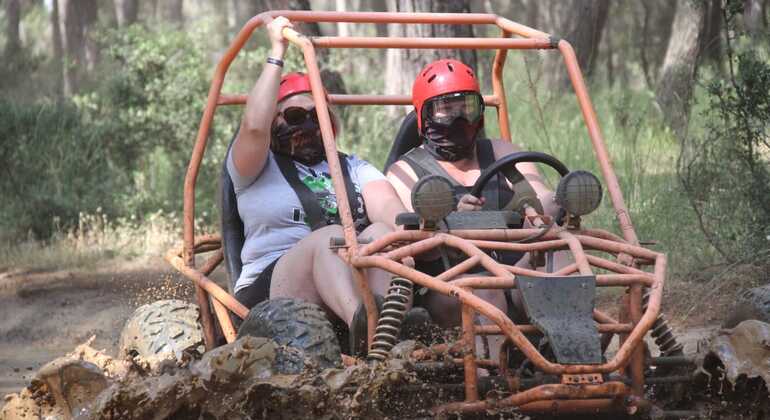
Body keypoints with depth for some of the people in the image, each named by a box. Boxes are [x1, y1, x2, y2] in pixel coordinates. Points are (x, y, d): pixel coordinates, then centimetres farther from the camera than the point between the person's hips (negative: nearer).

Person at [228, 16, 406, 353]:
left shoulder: (354, 168, 24)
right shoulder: (258, 168, 15)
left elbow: (387, 206, 1)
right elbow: (254, 125, -10)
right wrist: (277, 53, -4)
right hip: (272, 290, -3)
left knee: (382, 232, -26)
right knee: (331, 236, -33)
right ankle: (360, 321, -65)